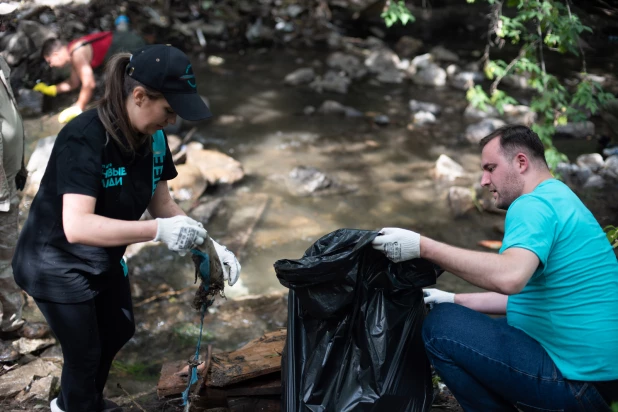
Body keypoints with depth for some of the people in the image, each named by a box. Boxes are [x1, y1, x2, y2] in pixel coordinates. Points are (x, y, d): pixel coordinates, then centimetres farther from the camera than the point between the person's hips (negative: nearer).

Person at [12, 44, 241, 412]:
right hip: (58, 265, -8)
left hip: (104, 258, 8)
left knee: (119, 332, 25)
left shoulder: (153, 138, -13)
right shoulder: (84, 139, -35)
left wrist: (207, 244, -17)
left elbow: (162, 203, -5)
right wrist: (158, 230, -50)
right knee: (84, 353, 6)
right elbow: (77, 226, -45)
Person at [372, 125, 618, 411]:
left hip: (574, 379, -10)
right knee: (457, 318, 21)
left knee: (441, 327, -13)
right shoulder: (557, 199, 15)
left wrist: (423, 247, -29)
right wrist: (455, 300, 20)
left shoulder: (533, 204, -16)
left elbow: (510, 276, -36)